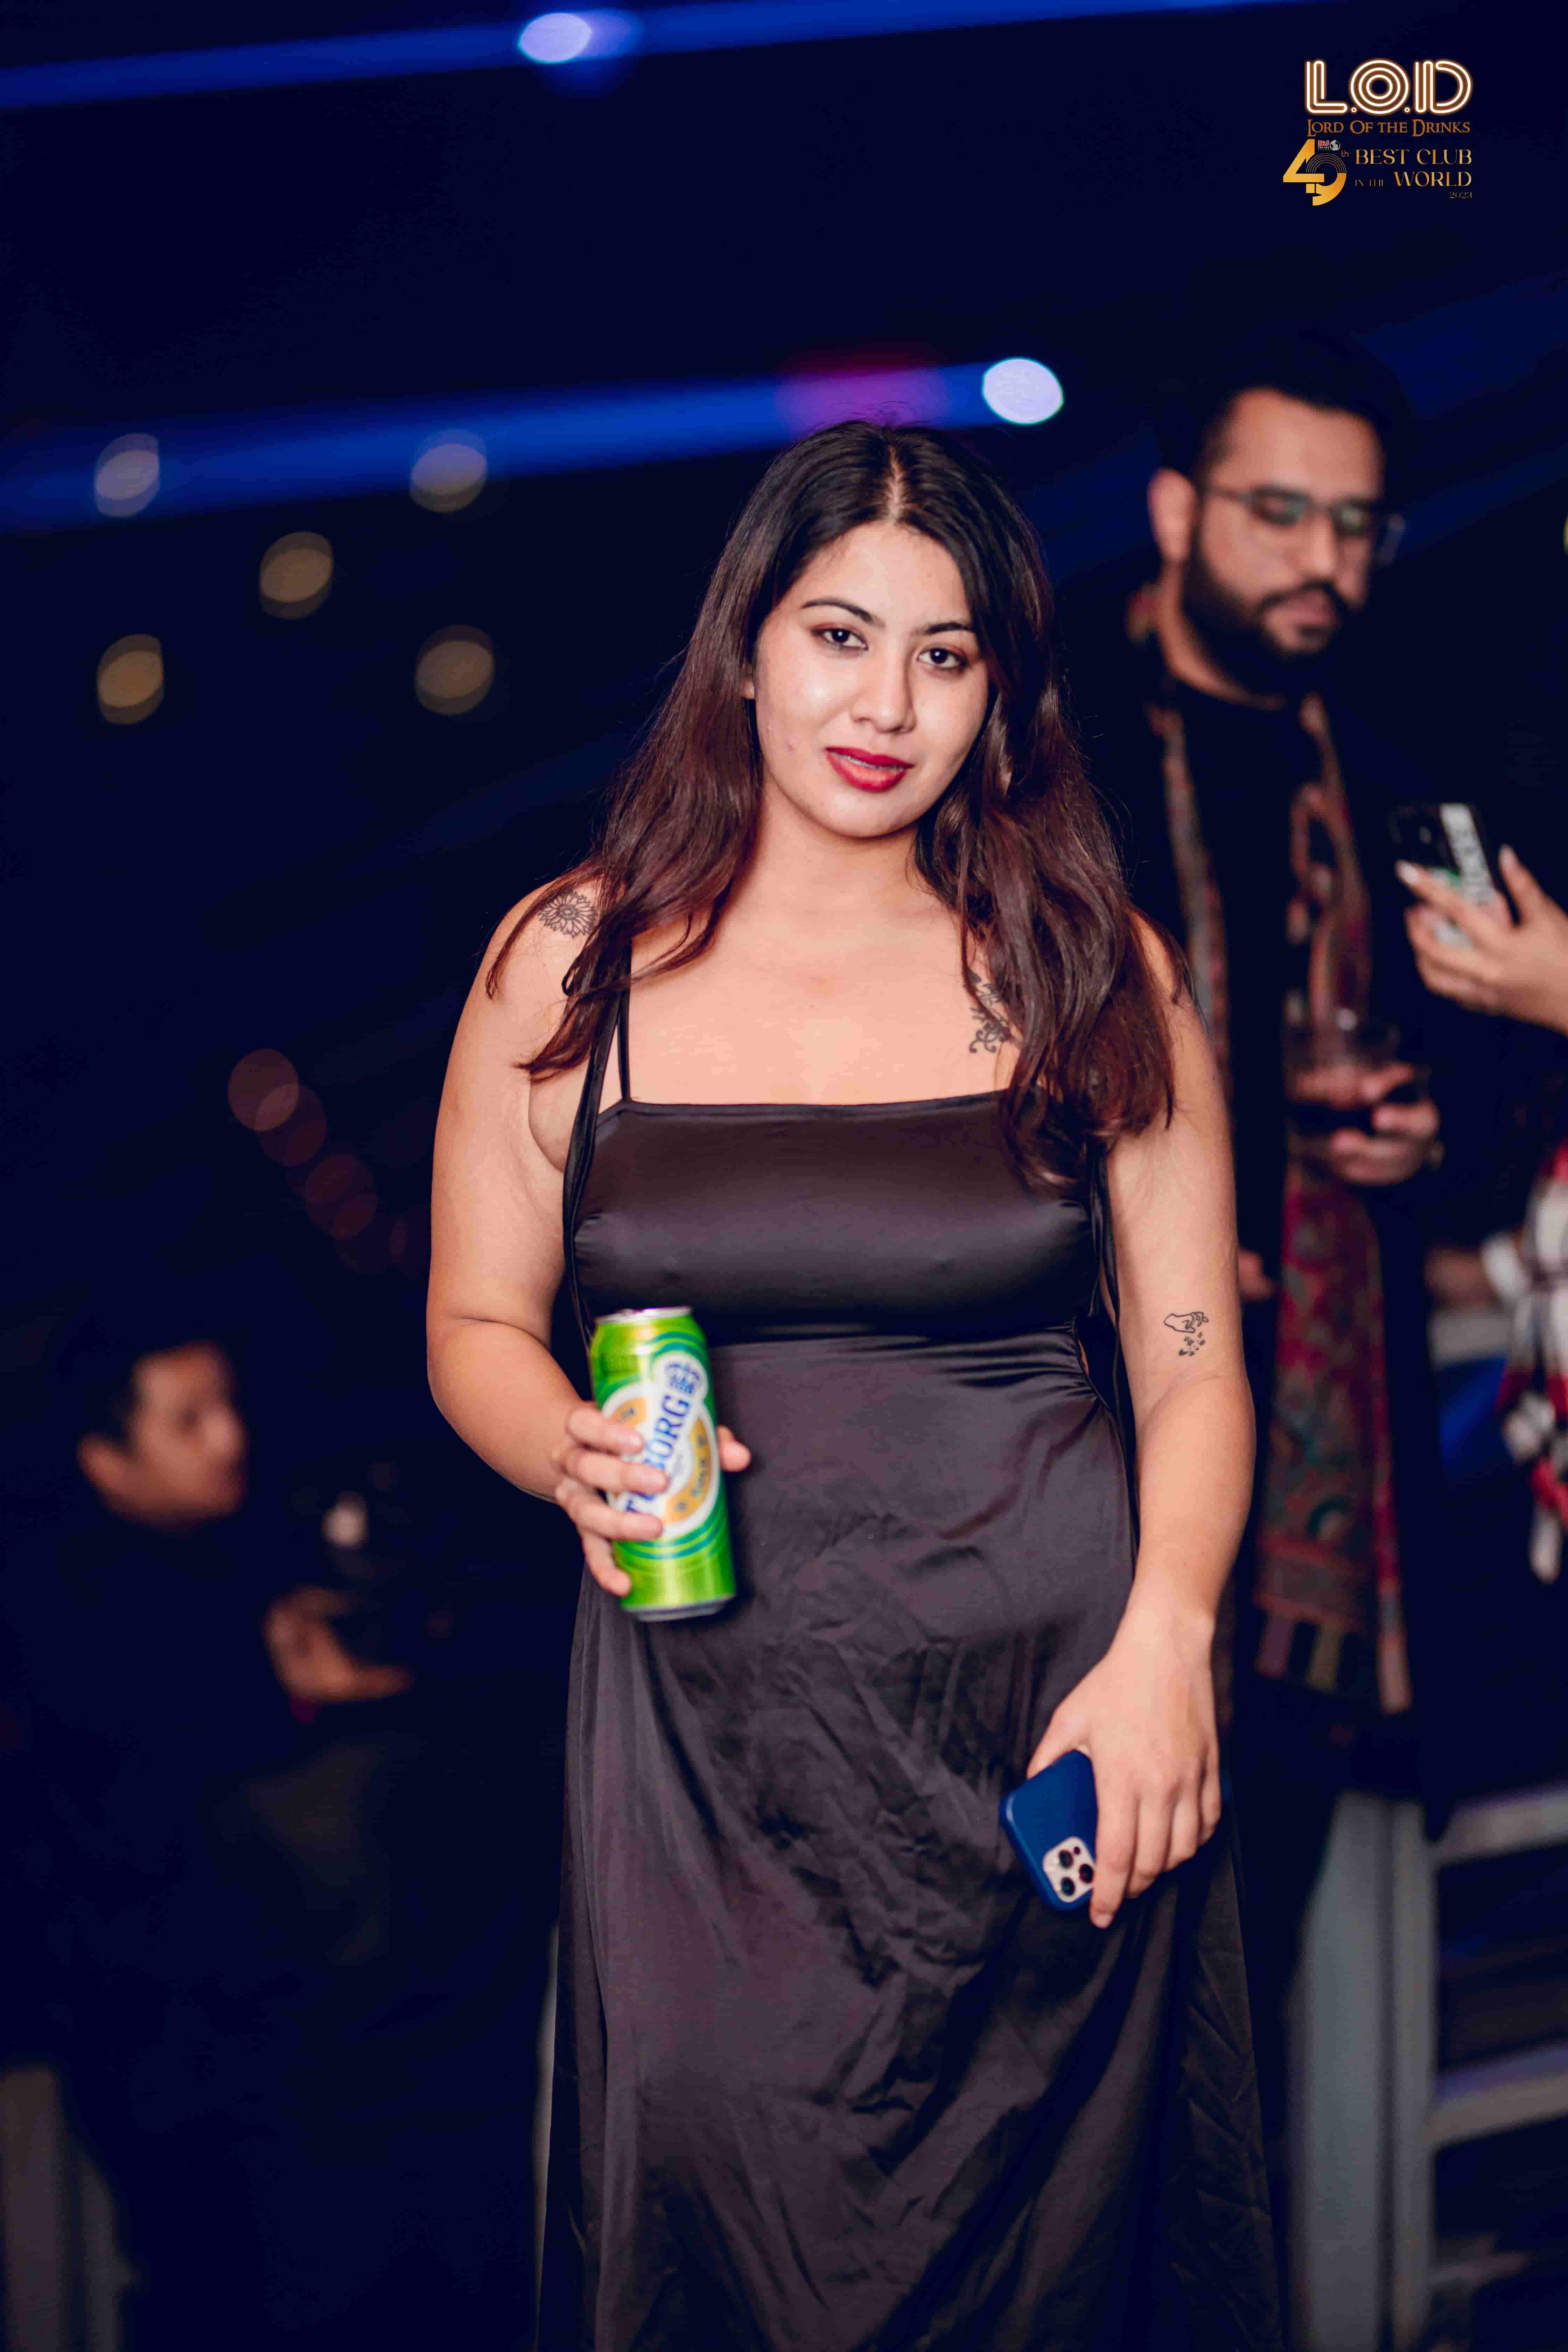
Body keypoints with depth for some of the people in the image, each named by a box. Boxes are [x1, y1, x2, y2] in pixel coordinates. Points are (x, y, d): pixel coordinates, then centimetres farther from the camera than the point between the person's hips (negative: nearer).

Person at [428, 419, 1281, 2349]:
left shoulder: (1095, 974, 3)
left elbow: (1194, 1364, 3)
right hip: (708, 1730, 0)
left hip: (1045, 1706, 0)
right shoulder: (569, 964, 4)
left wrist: (1163, 1638, -11)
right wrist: (575, 1454, -11)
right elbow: (477, 1324, 10)